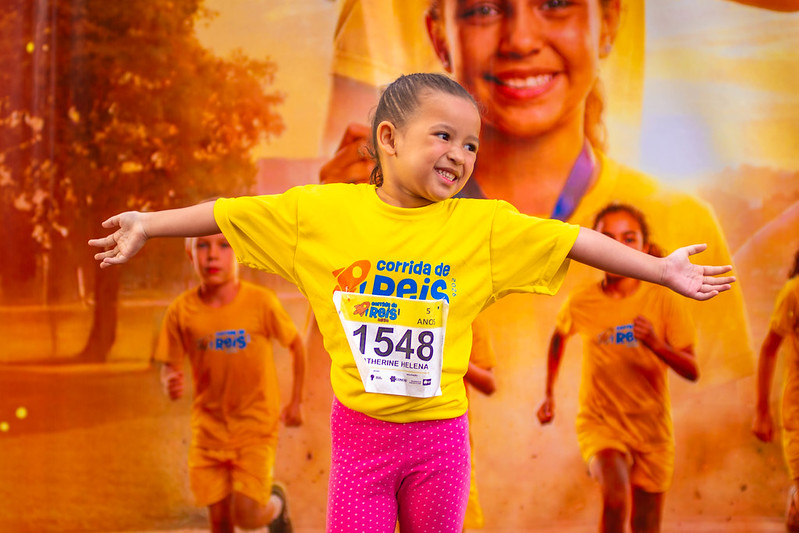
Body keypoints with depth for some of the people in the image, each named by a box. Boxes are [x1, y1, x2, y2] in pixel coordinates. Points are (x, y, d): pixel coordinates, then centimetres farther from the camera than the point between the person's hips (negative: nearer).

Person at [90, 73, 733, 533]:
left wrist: (663, 270, 0)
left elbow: (575, 241, -1)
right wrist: (148, 224, 9)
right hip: (360, 429, -1)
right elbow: (231, 213, 4)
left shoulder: (486, 226, -5)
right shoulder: (324, 210, -5)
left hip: (440, 432, 1)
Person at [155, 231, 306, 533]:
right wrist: (170, 383, -24)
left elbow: (296, 346, 2)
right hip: (209, 426, 2)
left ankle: (276, 502, 23)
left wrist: (296, 402, 8)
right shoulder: (181, 311, -10)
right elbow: (170, 366, 0)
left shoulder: (261, 302, -14)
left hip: (255, 423, -2)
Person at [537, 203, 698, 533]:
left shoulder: (663, 300, -9)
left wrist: (657, 345, -30)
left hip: (651, 426, 1)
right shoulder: (581, 302, -6)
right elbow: (559, 336, 18)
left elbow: (692, 371, -12)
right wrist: (549, 394, 19)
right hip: (599, 422, -1)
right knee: (615, 497, -29)